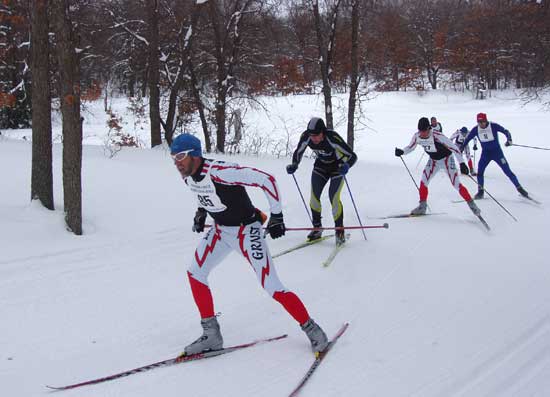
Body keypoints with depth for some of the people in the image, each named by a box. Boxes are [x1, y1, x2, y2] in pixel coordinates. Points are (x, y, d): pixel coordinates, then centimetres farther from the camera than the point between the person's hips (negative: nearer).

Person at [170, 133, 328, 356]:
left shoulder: (220, 172, -32)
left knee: (273, 288, -10)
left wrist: (277, 216, -25)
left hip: (246, 232, -8)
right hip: (220, 230, 8)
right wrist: (201, 211, 12)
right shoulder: (187, 175, -6)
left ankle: (311, 329, 9)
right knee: (195, 273, 4)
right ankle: (211, 336, 14)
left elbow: (267, 180, -30)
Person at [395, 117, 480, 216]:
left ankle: (471, 204, 5)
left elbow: (453, 147, -33)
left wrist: (462, 163, -37)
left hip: (447, 159, -5)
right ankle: (422, 206, 11)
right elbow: (410, 147, 0)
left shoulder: (437, 136, -36)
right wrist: (402, 151, -21)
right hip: (433, 160, 5)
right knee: (423, 181, -4)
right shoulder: (417, 136, -20)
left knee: (456, 184, -10)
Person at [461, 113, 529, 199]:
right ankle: (480, 192, 6)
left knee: (507, 171, -7)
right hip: (485, 153, 3)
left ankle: (519, 188, 2)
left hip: (497, 152, -3)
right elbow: (467, 139, 7)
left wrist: (509, 139, -35)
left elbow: (506, 131, -16)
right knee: (479, 171, -10)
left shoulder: (493, 126, -17)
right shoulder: (475, 129, -6)